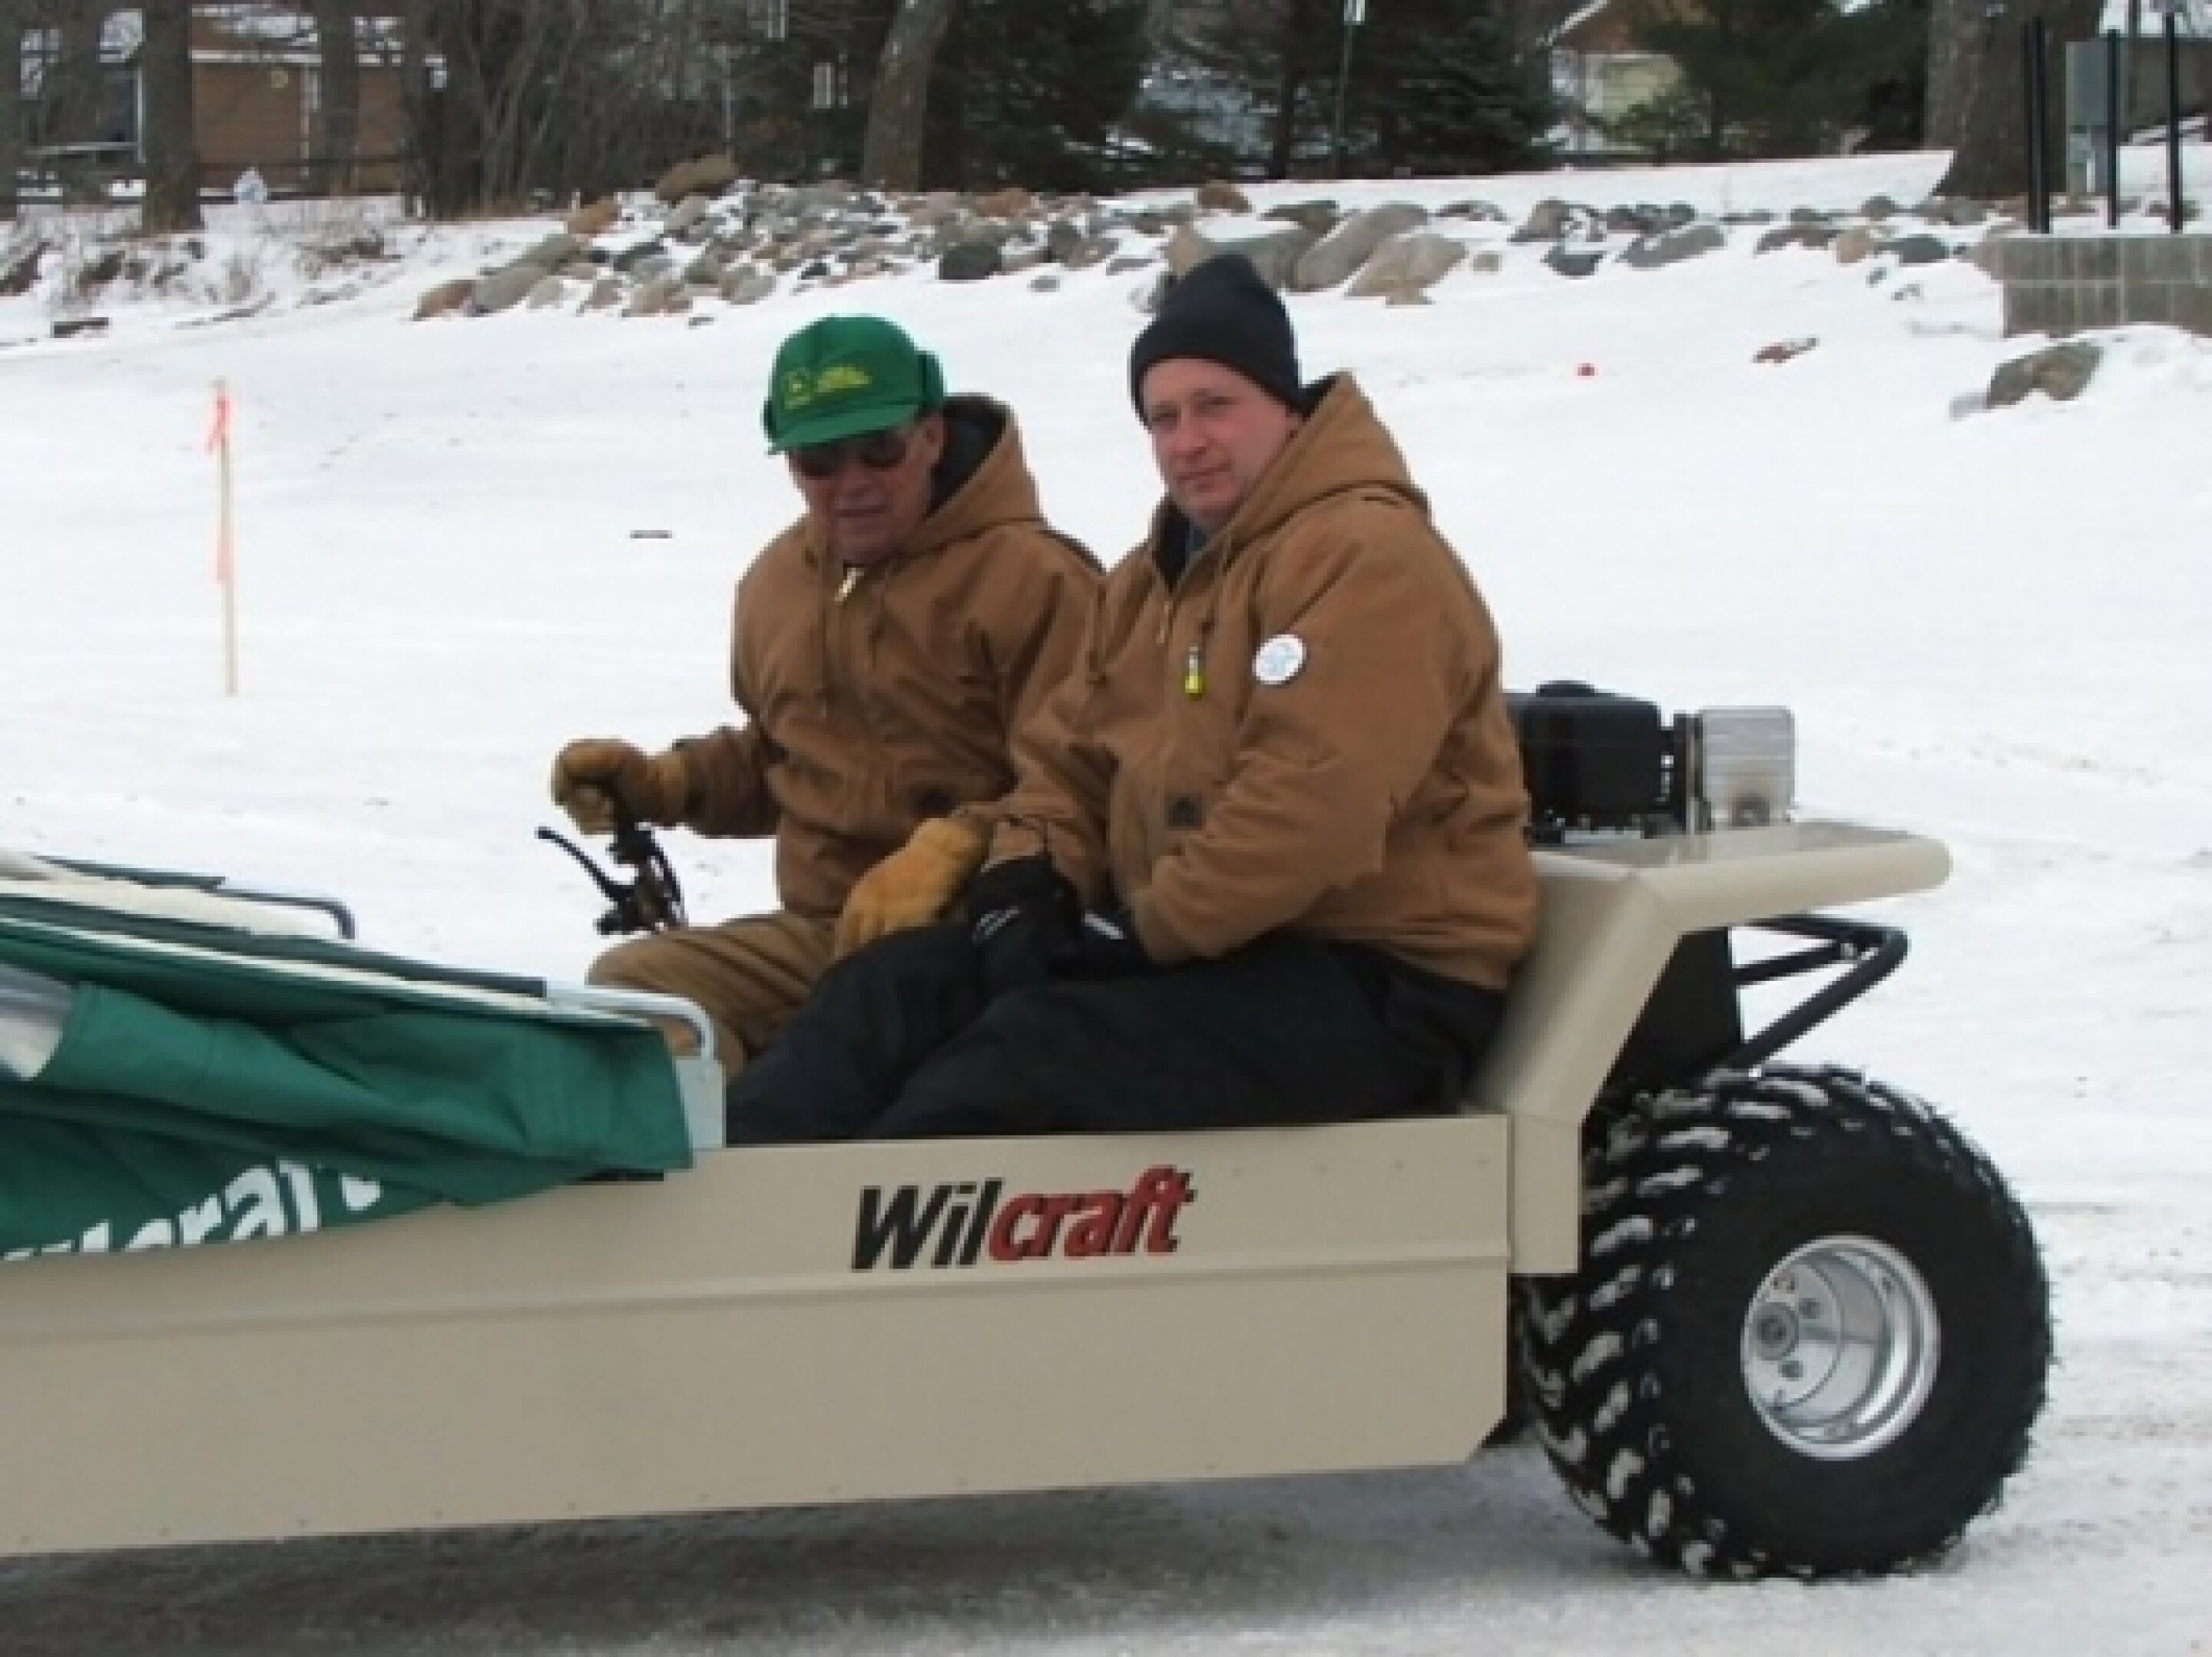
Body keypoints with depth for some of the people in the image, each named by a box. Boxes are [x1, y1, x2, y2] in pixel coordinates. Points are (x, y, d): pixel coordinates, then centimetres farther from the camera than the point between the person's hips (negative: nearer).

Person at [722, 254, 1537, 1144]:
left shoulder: (1366, 556, -13)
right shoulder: (1156, 575, 19)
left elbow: (1312, 803, -24)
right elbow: (1073, 756, 20)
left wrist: (1145, 929, -20)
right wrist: (1030, 875, -3)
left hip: (1379, 982, -9)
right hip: (1184, 950, 9)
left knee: (1040, 1046, -30)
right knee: (900, 983, -8)